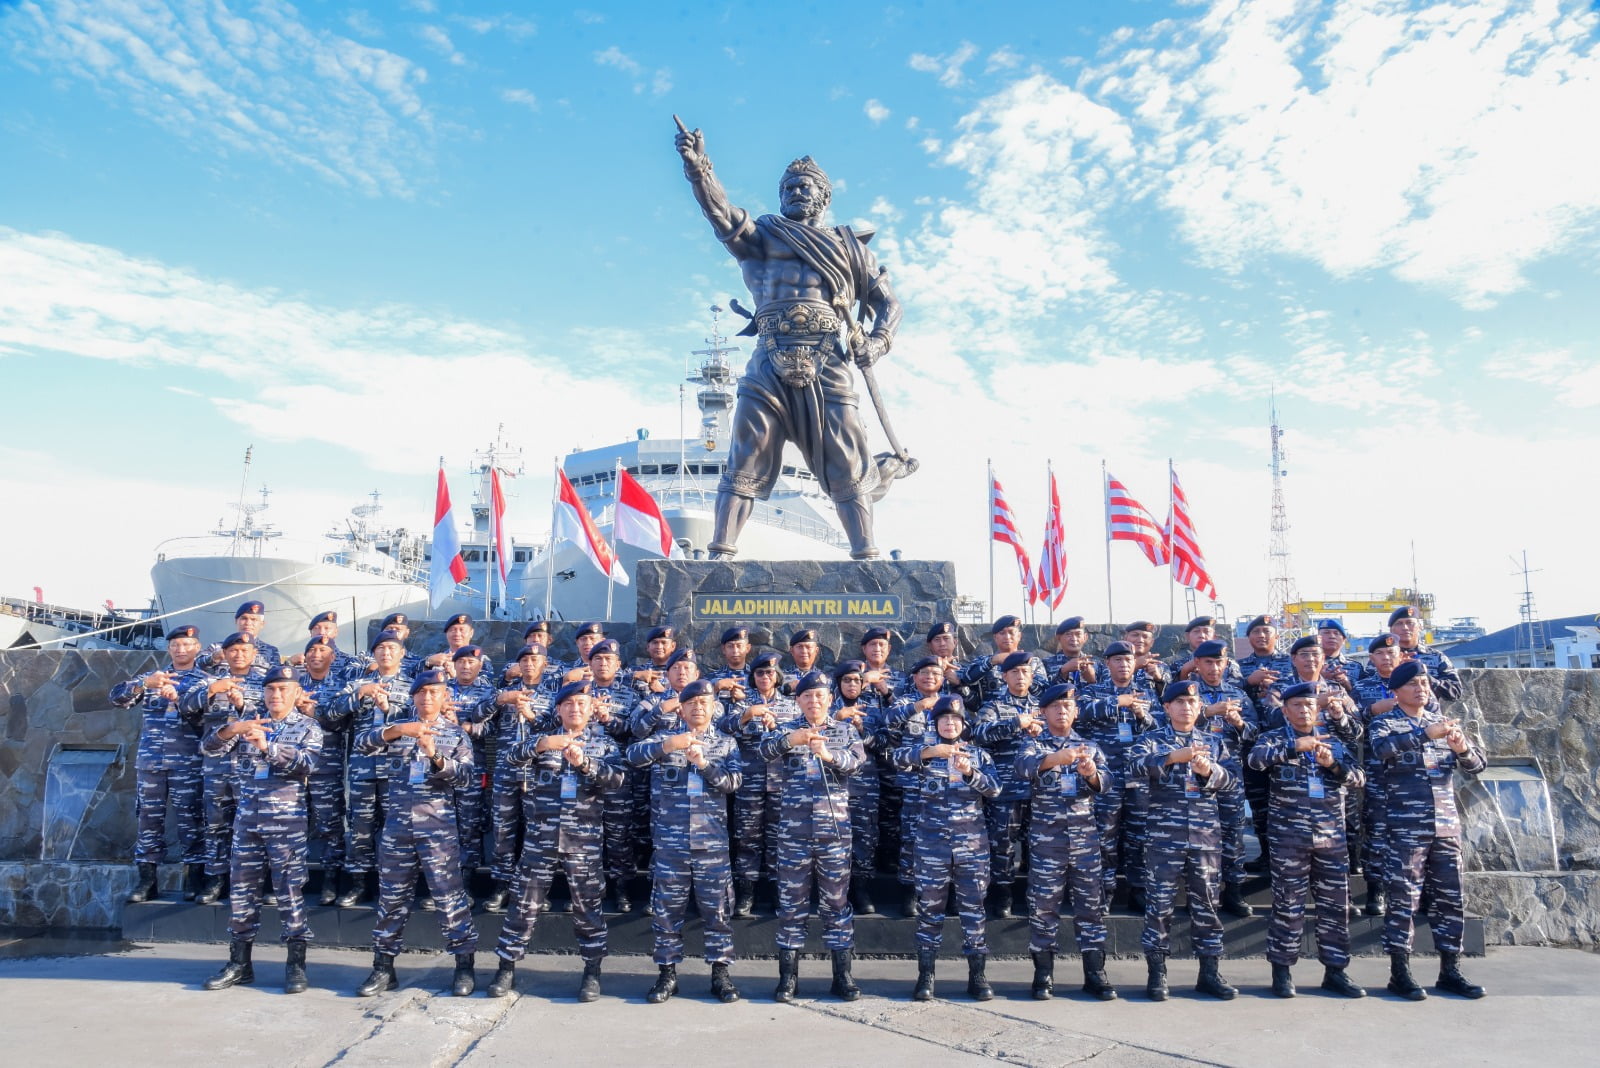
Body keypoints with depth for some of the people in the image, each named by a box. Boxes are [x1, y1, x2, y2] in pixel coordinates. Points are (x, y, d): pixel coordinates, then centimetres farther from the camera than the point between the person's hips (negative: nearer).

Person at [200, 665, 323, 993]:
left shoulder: (308, 728, 2)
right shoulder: (247, 720, 10)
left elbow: (305, 764, -15)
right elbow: (209, 747, 0)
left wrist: (267, 745, -28)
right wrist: (231, 729, -21)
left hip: (287, 822, -4)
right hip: (246, 820, 4)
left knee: (290, 891, -2)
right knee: (241, 890, 8)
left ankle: (296, 966, 5)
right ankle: (239, 964, 20)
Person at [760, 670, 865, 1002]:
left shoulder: (845, 730, 9)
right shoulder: (787, 730, 6)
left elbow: (857, 759, -10)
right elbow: (767, 748, -16)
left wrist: (829, 754, -31)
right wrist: (790, 739, -38)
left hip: (835, 829, 1)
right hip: (794, 830, 0)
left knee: (836, 900, 6)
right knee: (792, 901, 5)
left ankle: (842, 976, 15)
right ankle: (788, 977, 15)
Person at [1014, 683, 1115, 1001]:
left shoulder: (1089, 745, 13)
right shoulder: (1034, 743, 5)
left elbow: (1105, 779, -3)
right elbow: (1024, 766, -18)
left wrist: (1092, 773, -26)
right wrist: (1054, 759, -38)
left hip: (1085, 835, 2)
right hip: (1046, 836, -2)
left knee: (1091, 903, 4)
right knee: (1043, 904, 0)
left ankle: (1095, 974, 13)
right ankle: (1043, 975, 9)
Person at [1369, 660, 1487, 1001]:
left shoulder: (1445, 722, 15)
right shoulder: (1386, 723, 0)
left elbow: (1477, 764, 8)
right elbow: (1382, 748, -22)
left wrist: (1463, 748, -14)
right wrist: (1425, 734, -32)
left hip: (1447, 825, 5)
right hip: (1406, 827, -5)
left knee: (1451, 899, 8)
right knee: (1403, 899, -3)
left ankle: (1450, 971, 18)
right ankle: (1399, 973, 3)